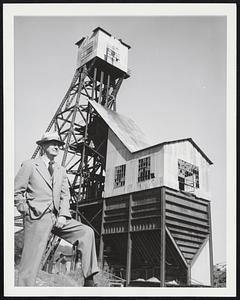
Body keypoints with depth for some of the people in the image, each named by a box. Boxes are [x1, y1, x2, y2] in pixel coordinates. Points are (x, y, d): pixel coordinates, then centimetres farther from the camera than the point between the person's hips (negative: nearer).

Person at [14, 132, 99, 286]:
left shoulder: (61, 170, 19)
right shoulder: (29, 165, 3)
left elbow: (65, 195, 12)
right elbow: (17, 192, 1)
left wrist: (63, 215, -2)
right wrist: (27, 211, -6)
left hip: (57, 217, 6)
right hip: (37, 218, -5)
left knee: (87, 232, -8)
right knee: (31, 261, -7)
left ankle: (89, 280, -6)